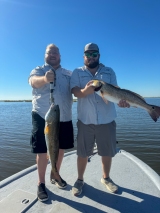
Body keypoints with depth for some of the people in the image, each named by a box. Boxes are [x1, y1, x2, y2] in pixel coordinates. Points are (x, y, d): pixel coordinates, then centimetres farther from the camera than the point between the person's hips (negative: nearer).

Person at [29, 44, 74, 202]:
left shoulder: (68, 74, 12)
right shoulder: (38, 70, 0)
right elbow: (34, 81, -23)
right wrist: (45, 79, -45)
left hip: (64, 117, 4)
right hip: (42, 116, -3)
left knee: (60, 148, 14)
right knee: (42, 151, 4)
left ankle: (55, 176, 37)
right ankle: (41, 183, 24)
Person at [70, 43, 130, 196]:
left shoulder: (109, 72, 10)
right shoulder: (77, 72, 6)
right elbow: (75, 91, -10)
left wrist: (120, 100, -24)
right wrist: (85, 91, -33)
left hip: (107, 120, 2)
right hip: (85, 120, -1)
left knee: (107, 152, 13)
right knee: (82, 152, 8)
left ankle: (106, 178, 37)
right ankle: (80, 180, 31)